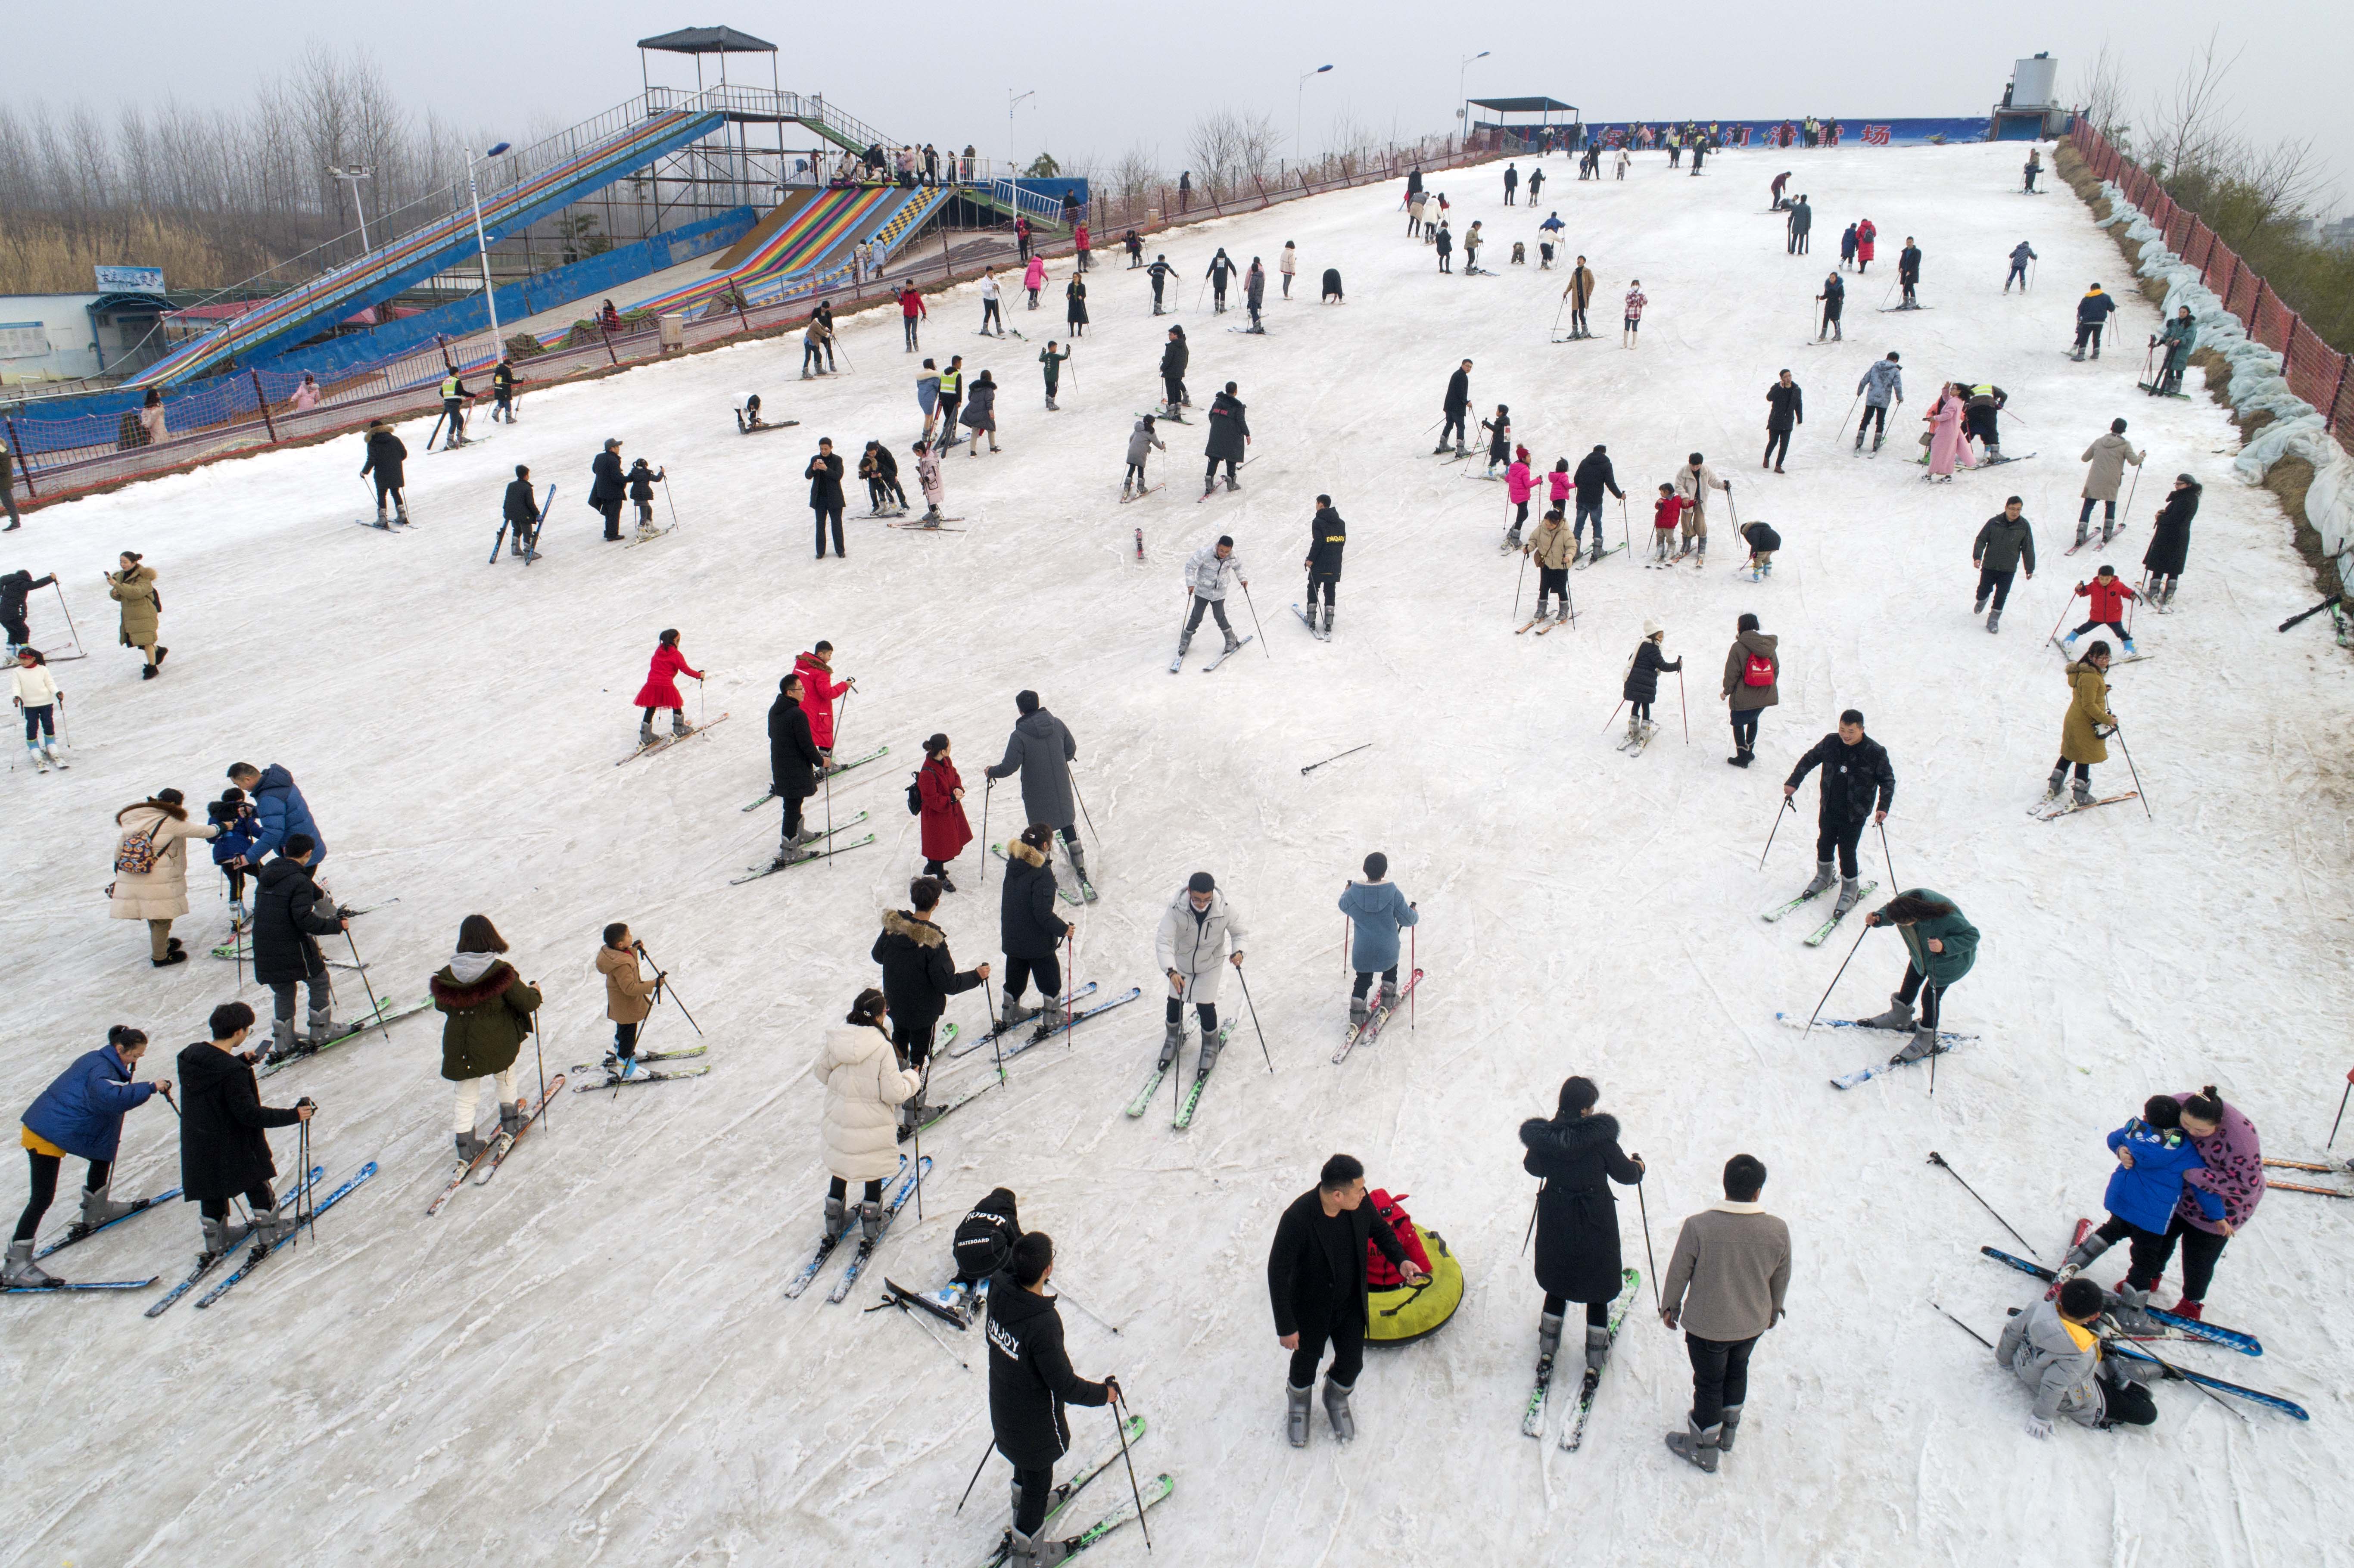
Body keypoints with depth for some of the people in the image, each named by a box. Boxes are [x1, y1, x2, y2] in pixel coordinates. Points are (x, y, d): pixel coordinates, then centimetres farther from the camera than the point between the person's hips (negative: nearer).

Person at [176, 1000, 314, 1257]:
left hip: (197, 1144, 7)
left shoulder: (191, 1054, -7)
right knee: (256, 1183, 17)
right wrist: (293, 1115, -25)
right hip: (232, 1146, -7)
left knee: (212, 1190, 24)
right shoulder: (233, 1072, -30)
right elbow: (249, 1113, -29)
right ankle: (270, 1230, 32)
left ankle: (215, 1238, 40)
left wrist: (242, 1061, 19)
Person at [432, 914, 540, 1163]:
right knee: (506, 1079, 28)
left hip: (461, 1048, 2)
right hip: (498, 1044, -2)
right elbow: (527, 1003, -15)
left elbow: (442, 1005, 7)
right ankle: (510, 1123, 43)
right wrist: (534, 992, 6)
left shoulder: (446, 975, -10)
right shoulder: (501, 972, -21)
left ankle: (465, 1148, 20)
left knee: (466, 1098, 16)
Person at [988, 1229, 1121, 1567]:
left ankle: (1024, 1501, 61)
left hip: (1004, 1406, 6)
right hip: (1036, 1419, -6)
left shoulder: (1000, 1289, -22)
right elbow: (1064, 1385, -29)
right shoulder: (1043, 1324, -40)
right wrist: (1104, 1393, -16)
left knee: (1025, 1460, 35)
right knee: (1039, 1478, 20)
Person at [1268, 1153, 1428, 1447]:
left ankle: (1337, 1396, 54)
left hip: (1351, 1305, 4)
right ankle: (1298, 1400, 55)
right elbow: (1278, 1273, -26)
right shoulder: (1297, 1219, -36)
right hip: (1311, 1310, -4)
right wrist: (1286, 1327, -20)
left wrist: (1400, 1260, -15)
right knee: (1305, 1365, 21)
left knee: (1352, 1364, 20)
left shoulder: (1360, 1204, -21)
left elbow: (1380, 1229, 3)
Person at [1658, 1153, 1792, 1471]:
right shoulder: (1778, 1231, -18)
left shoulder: (1698, 1226, -27)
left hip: (1707, 1325, -3)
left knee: (1709, 1383, 17)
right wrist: (1774, 1310, 19)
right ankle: (1728, 1428, 49)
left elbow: (1678, 1273, -14)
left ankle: (1705, 1447, 35)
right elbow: (1781, 1280, -1)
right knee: (1737, 1370, 29)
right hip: (1753, 1324, 3)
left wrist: (1669, 1306, 5)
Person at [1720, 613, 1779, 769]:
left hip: (1744, 697, -6)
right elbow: (1776, 670, 11)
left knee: (1738, 723, 13)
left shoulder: (1738, 647, -15)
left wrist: (1726, 692, 2)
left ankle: (1742, 758, 15)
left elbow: (1732, 674, -13)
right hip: (1766, 696, 6)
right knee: (1753, 719, 27)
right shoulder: (1769, 646, 3)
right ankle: (1749, 752, 33)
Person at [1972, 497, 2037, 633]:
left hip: (2009, 569, 0)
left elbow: (2028, 549, 4)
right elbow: (1981, 540, -1)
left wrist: (2030, 569, 8)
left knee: (2001, 596, -4)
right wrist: (1977, 557, -15)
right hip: (1989, 565, 0)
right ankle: (1982, 601, 44)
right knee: (1984, 590, 10)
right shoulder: (1994, 522, -8)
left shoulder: (2024, 526, -5)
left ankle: (1994, 618, 11)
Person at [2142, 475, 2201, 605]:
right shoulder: (2193, 499, 8)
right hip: (2182, 537, 9)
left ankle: (2154, 593, 6)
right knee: (2174, 568, 13)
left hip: (2168, 538, -9)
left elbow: (2173, 520, -25)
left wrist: (2160, 518, -8)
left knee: (2158, 566, 2)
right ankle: (2169, 595, 16)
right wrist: (2165, 513, 0)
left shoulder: (2184, 500, -22)